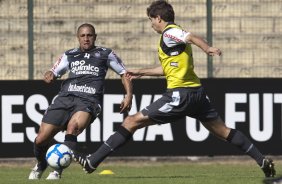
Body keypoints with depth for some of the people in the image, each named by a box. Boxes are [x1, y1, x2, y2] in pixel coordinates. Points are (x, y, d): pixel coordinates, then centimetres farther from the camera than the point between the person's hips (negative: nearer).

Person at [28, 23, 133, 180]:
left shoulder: (106, 54, 17)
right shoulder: (69, 55, 23)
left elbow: (124, 73, 21)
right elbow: (54, 73, 17)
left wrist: (129, 96, 6)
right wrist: (49, 76, -8)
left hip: (89, 100, -3)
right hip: (65, 97, 3)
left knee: (73, 127, -35)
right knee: (41, 140, -7)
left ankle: (58, 170, -24)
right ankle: (41, 165, 27)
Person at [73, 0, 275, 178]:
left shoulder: (169, 33, -7)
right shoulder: (174, 33, 21)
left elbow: (192, 37, -28)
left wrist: (208, 49, -47)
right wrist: (141, 72, 39)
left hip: (179, 94, -9)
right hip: (197, 92, 9)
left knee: (132, 122, -6)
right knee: (223, 131, 15)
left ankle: (93, 161, -7)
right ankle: (263, 161, 10)